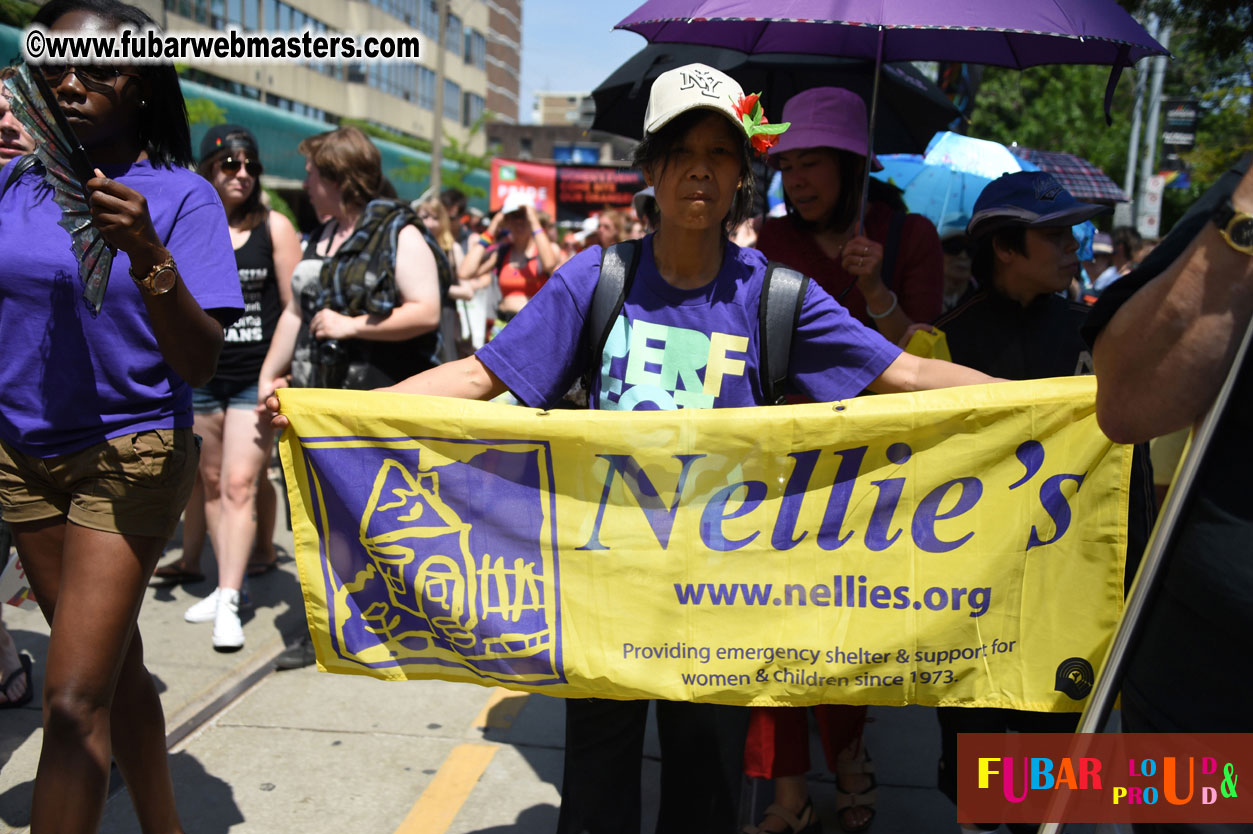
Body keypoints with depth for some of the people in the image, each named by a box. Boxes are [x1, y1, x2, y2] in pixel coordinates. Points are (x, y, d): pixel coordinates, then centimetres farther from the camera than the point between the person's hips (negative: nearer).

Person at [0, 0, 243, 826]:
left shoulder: (181, 195, -9)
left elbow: (200, 363, -18)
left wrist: (147, 254, -31)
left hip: (131, 456, -5)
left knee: (75, 701, -7)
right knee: (113, 664, 16)